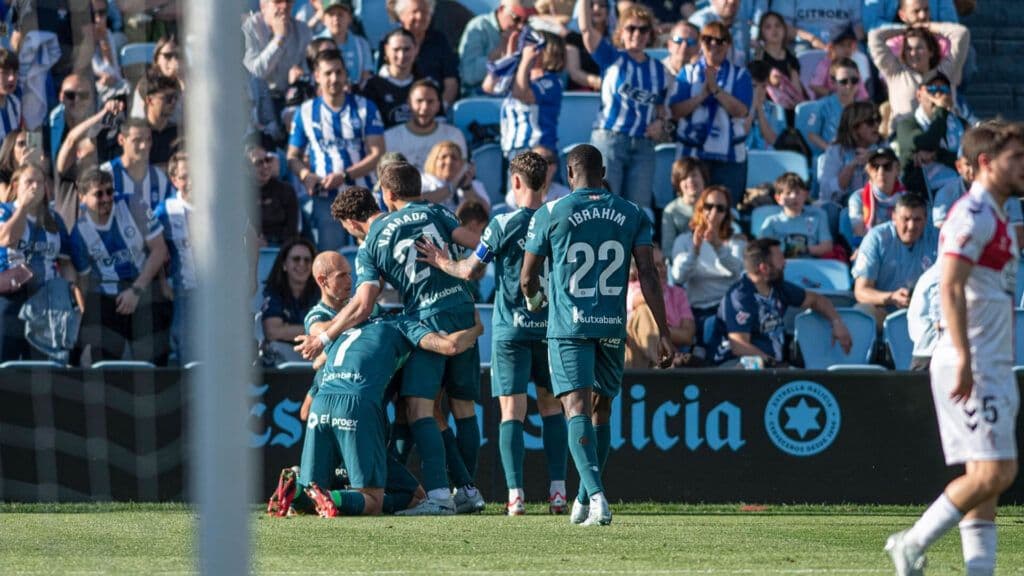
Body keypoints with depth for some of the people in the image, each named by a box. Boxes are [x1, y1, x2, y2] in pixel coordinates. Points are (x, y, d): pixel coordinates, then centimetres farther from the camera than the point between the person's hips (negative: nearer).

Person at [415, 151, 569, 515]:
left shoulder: (505, 224, -11)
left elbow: (472, 270, -8)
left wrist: (442, 262, 9)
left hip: (511, 330, -3)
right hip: (551, 326, 3)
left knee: (512, 412, -2)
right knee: (551, 406, 14)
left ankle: (516, 495, -10)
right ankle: (558, 490, 8)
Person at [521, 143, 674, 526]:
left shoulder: (550, 214, -1)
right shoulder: (632, 215, 6)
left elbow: (527, 279, 4)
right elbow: (648, 274, -1)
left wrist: (534, 300, 28)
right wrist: (664, 333, 0)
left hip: (568, 326, -3)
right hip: (613, 327, 3)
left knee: (577, 410, -10)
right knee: (601, 411, 17)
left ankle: (596, 495, -29)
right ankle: (584, 501, 26)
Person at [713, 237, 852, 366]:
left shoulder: (777, 288, 8)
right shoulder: (740, 297, -15)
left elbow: (815, 299, 26)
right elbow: (740, 347, -23)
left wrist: (837, 322, 11)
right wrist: (773, 363, -27)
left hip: (772, 365, 7)